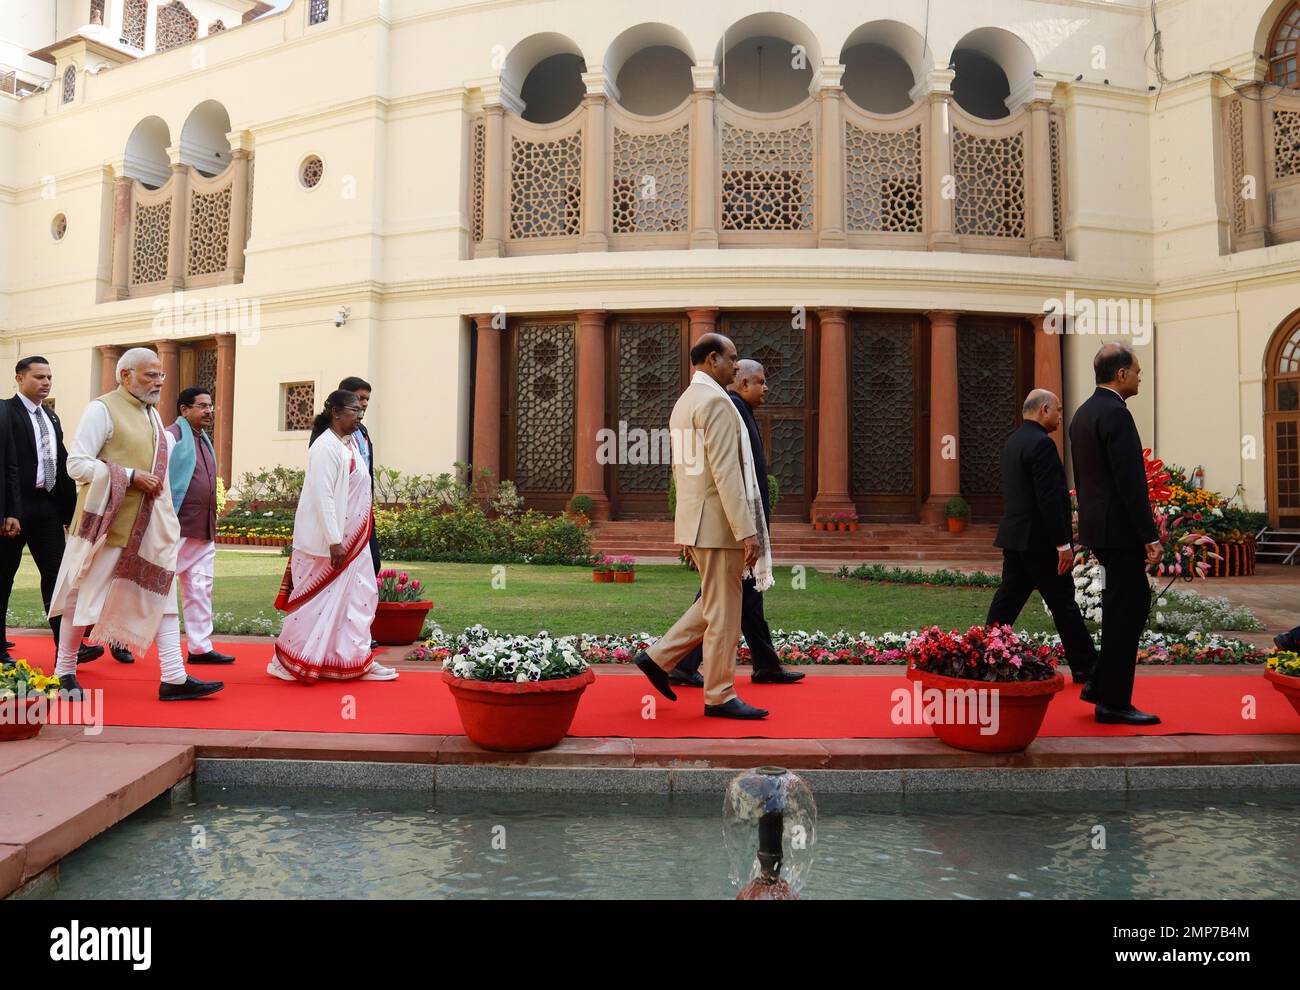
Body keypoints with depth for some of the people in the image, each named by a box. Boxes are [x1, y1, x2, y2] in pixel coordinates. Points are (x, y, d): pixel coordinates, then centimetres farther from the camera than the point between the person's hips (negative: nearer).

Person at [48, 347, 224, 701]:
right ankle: (65, 671, 24)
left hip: (148, 527, 7)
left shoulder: (153, 414, 14)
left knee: (163, 594, 0)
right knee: (85, 598, 5)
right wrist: (131, 477, -20)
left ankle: (174, 678, 0)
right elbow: (76, 464, -14)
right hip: (108, 524, -7)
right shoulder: (102, 409, -9)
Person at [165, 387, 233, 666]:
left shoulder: (204, 440, 18)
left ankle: (200, 647, 15)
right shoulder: (171, 437, -8)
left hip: (204, 531, 8)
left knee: (200, 588, 9)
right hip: (177, 529, -8)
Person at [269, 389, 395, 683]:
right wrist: (334, 541, -23)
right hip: (328, 541, -9)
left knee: (358, 598, 10)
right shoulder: (326, 447, -17)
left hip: (353, 541, 9)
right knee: (319, 602, 0)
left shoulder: (350, 444, 11)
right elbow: (322, 496, -21)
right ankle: (284, 661, 15)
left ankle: (359, 662, 18)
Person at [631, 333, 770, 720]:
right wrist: (747, 532, -21)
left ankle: (659, 657, 20)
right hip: (719, 523, -10)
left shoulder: (682, 403, 17)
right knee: (723, 612, 0)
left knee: (714, 605, 19)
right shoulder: (715, 401, -15)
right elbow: (726, 472, -21)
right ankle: (720, 697, 10)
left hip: (695, 521, 10)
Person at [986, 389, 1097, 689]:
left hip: (1014, 537, 9)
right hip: (1039, 540, -9)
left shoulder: (1013, 441, 14)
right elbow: (1049, 499, -21)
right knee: (1063, 603, 2)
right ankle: (1085, 667, 14)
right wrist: (1063, 544, -19)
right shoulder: (1041, 443, -17)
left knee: (1008, 599, 9)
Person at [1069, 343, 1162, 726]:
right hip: (1120, 530, -10)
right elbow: (1130, 481, -20)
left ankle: (1101, 684, 22)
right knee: (1126, 611, -2)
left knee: (1133, 604, 18)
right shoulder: (1115, 414, -16)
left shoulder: (1083, 413, 15)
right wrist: (1150, 536, -17)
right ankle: (1113, 702, 5)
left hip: (1096, 525, 10)